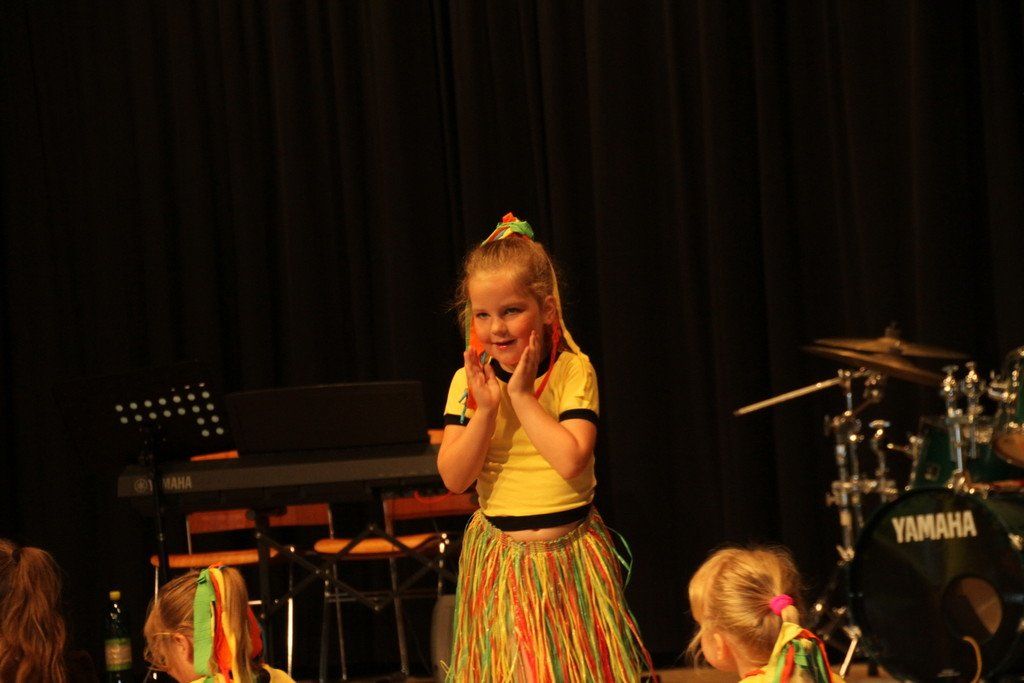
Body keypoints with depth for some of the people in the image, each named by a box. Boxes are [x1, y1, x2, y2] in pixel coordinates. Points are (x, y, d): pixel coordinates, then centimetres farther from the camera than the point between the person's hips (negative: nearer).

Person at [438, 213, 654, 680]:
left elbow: (571, 460, -21)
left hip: (570, 553, -2)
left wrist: (522, 396, -19)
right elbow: (454, 477, -7)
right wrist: (484, 410, -18)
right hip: (500, 561, 2)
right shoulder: (467, 382, -1)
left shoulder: (574, 371, -9)